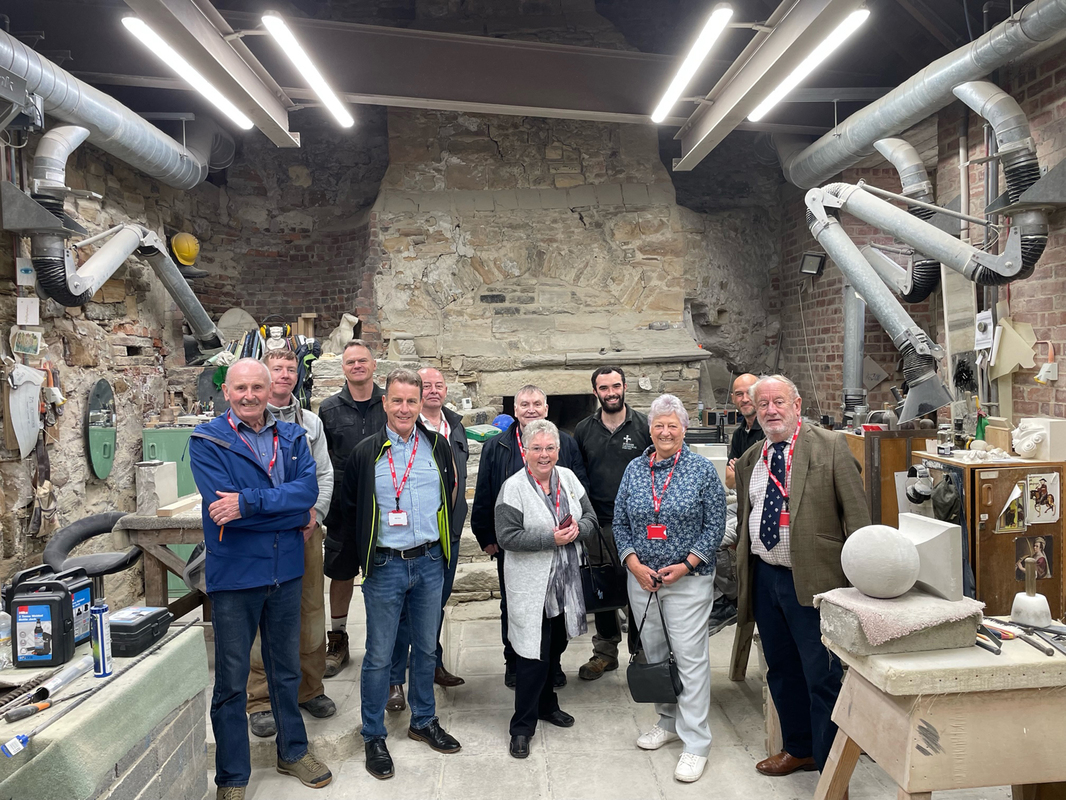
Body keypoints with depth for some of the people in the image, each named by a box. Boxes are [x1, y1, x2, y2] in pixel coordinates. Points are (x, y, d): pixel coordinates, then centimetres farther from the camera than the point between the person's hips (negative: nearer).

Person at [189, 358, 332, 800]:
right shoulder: (206, 441, -9)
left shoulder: (292, 437, 3)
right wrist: (293, 514, -16)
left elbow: (307, 489, -13)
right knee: (231, 681, 9)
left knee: (287, 670, 20)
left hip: (286, 570, 4)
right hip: (234, 574, -4)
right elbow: (224, 507, -21)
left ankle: (293, 751, 39)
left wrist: (247, 502, -25)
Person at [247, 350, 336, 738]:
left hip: (306, 528, 4)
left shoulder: (311, 422, 14)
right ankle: (261, 701, 12)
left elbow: (325, 474, 12)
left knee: (311, 611, 8)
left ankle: (309, 689, 22)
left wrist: (315, 513, -4)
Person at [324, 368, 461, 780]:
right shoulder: (366, 453, -4)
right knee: (379, 655, 6)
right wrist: (344, 563, 1)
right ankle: (374, 737, 23)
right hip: (385, 565, -3)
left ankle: (424, 722, 34)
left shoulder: (438, 447, 3)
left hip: (429, 562, 3)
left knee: (426, 648, 16)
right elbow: (346, 511, 2)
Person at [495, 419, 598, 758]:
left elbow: (591, 518, 9)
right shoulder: (513, 487, -13)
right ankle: (522, 727, 15)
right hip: (531, 587, -6)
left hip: (565, 583, 6)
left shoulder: (568, 478, 5)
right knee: (533, 655, -1)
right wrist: (551, 539, -24)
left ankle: (546, 703, 42)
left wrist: (577, 529, -13)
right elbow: (507, 537, -19)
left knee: (556, 647, 20)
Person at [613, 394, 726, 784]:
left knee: (690, 657, -2)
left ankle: (695, 743, 9)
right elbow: (620, 522, 6)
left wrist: (685, 565, -13)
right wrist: (635, 564, -6)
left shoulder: (703, 470, -5)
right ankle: (668, 721, 33)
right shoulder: (634, 469, 4)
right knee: (653, 652, 14)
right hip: (642, 578, 4)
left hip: (688, 579, -4)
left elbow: (715, 526, -5)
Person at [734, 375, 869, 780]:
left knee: (823, 678, 1)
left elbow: (856, 513, -9)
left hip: (812, 580, -6)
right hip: (764, 576, 6)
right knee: (781, 671, 19)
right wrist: (743, 571, 17)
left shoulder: (830, 446, -8)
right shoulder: (749, 460, 10)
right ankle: (798, 749, 39)